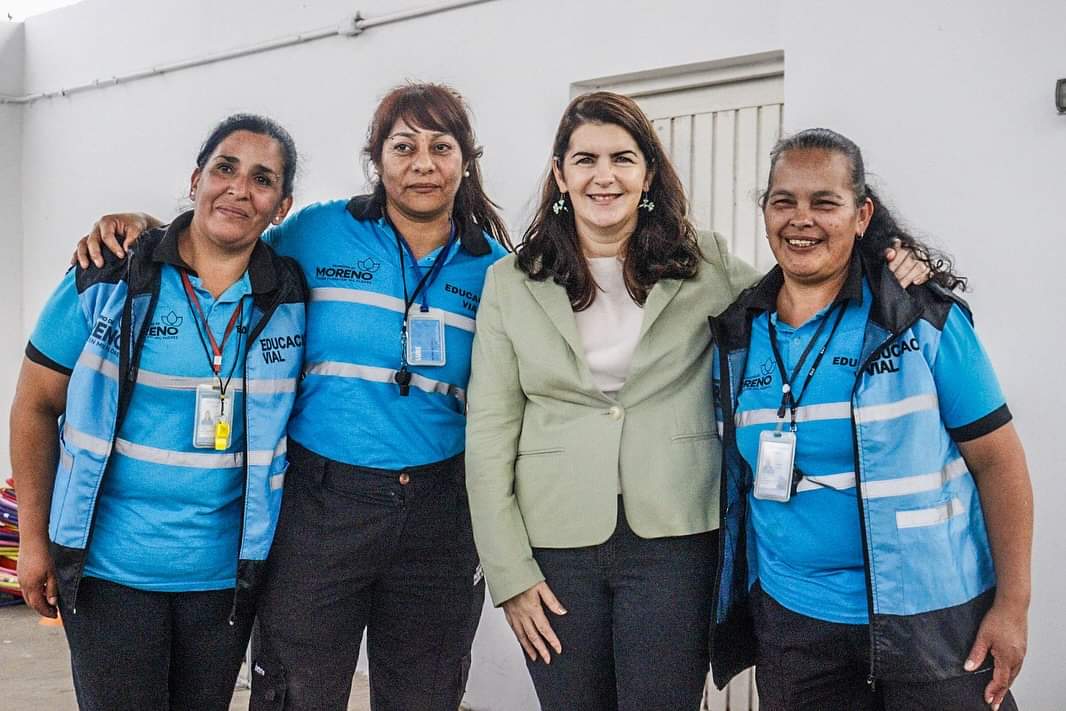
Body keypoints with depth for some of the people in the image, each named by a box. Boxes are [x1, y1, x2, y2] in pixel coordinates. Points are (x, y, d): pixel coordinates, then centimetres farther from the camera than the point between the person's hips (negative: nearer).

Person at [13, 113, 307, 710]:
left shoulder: (292, 298, -1)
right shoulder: (108, 280, -7)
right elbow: (36, 406, 1)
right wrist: (34, 540, 0)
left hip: (226, 572, 2)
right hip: (108, 567, -2)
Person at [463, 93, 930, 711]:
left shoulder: (708, 266, 4)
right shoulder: (512, 283, 4)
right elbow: (490, 432, 2)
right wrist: (510, 572, -2)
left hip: (674, 542, 0)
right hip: (558, 544, 1)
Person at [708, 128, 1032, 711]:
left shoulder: (925, 318, -7)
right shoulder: (736, 336, 3)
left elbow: (997, 460, -6)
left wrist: (1012, 606, -10)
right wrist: (729, 601, 12)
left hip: (930, 614, -3)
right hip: (791, 618, 3)